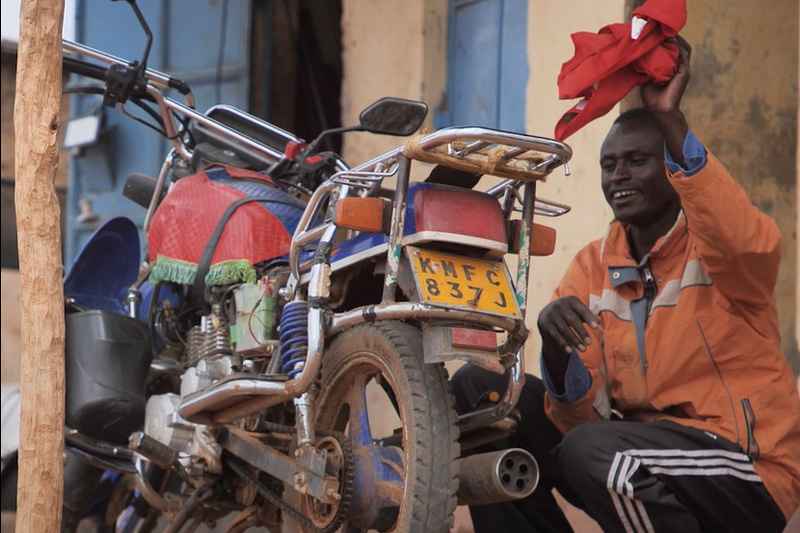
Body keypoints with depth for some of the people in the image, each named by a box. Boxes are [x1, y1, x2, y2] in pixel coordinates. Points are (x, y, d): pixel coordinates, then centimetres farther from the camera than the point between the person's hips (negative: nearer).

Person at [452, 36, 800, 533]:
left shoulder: (711, 241, -6)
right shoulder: (592, 267, 9)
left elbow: (747, 244, -35)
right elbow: (580, 416, 0)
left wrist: (670, 119, -39)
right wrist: (557, 347, -22)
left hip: (745, 476, -6)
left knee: (593, 451, -35)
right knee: (477, 388, -1)